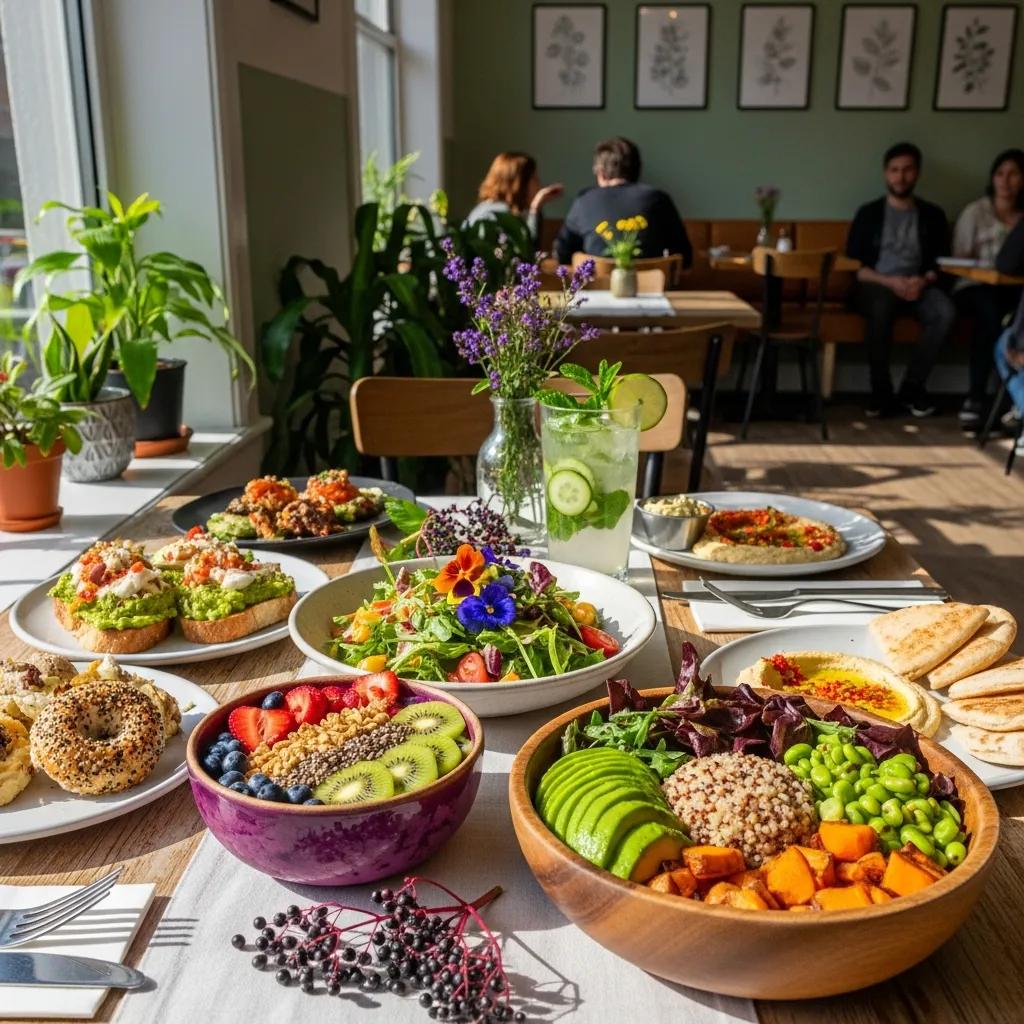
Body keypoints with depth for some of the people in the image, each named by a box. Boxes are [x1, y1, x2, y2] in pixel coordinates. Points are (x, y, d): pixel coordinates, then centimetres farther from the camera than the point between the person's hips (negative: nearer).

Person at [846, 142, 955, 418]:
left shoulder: (932, 215, 14)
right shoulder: (869, 213, 8)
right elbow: (854, 266, 1)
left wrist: (924, 280, -14)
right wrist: (889, 282, -15)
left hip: (919, 287, 2)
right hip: (876, 285, -2)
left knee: (945, 311, -31)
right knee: (880, 308, -38)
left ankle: (912, 387, -18)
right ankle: (881, 390, -23)